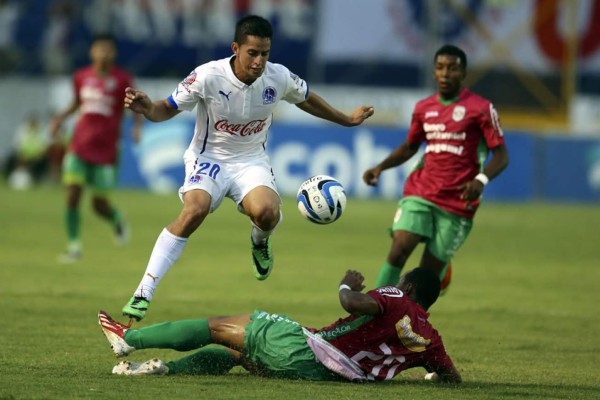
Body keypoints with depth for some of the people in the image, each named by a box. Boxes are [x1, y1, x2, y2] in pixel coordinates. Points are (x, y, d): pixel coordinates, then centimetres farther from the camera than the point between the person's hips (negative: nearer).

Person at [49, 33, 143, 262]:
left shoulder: (122, 80, -6)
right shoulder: (81, 77, 5)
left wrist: (137, 125, -20)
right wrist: (61, 117, 7)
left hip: (106, 149, -2)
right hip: (79, 147, 2)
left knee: (100, 205, 2)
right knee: (72, 195, -12)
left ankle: (117, 219, 37)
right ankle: (74, 245, -1)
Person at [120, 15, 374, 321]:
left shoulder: (279, 78, -10)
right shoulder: (208, 76, -20)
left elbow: (306, 99, 13)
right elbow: (168, 109, -10)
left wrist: (346, 120, 23)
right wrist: (147, 109, -34)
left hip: (251, 161, 2)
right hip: (209, 158, -2)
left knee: (267, 212, -30)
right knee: (194, 211, -32)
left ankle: (259, 241, 11)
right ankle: (143, 293, -29)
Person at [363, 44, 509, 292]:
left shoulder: (480, 109, -5)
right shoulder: (423, 108, 9)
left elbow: (501, 155, -6)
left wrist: (481, 180, -25)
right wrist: (381, 167, 8)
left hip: (457, 203, -3)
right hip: (420, 193, 3)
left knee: (430, 269, -2)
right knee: (399, 250, -18)